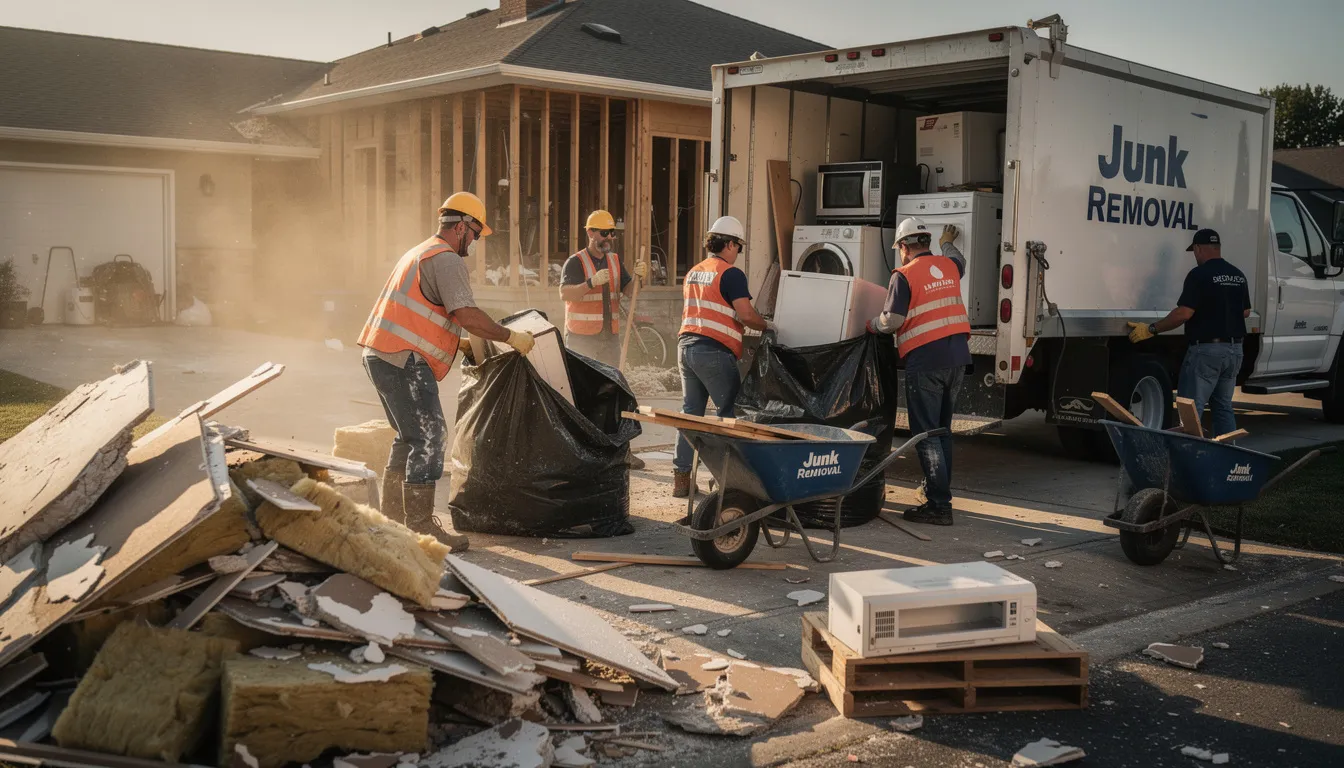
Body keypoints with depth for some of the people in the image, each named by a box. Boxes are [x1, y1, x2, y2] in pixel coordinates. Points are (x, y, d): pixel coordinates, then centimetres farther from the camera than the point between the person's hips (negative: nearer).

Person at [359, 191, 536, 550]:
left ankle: (392, 516, 25)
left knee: (409, 437, 19)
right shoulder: (447, 259, -9)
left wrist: (464, 342, 29)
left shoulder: (419, 253, 25)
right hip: (404, 361, -11)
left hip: (380, 355, 11)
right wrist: (510, 337, -12)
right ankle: (422, 527, -9)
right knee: (428, 439, -9)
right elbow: (466, 314, -20)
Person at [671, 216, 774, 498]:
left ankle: (681, 477, 11)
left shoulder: (693, 273, 18)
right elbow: (746, 315, -15)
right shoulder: (731, 274, -8)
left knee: (690, 411, 11)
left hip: (686, 345, 8)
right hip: (713, 351, -8)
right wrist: (767, 326, 2)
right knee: (731, 411, 1)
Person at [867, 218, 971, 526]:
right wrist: (947, 243, 58)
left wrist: (872, 325, 9)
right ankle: (939, 491, 27)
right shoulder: (948, 266, 12)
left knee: (926, 433, -3)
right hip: (957, 357, 7)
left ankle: (939, 505, -6)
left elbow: (892, 321, -12)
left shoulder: (904, 275, -8)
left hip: (925, 361, -7)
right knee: (942, 429, 18)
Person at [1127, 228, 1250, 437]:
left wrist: (1151, 329, -12)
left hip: (1207, 349, -8)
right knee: (1223, 407, 16)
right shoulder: (1238, 275, 10)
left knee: (1191, 408, -6)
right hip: (1234, 349, 8)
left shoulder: (1199, 274, -13)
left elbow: (1184, 313, -19)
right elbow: (1246, 312, 18)